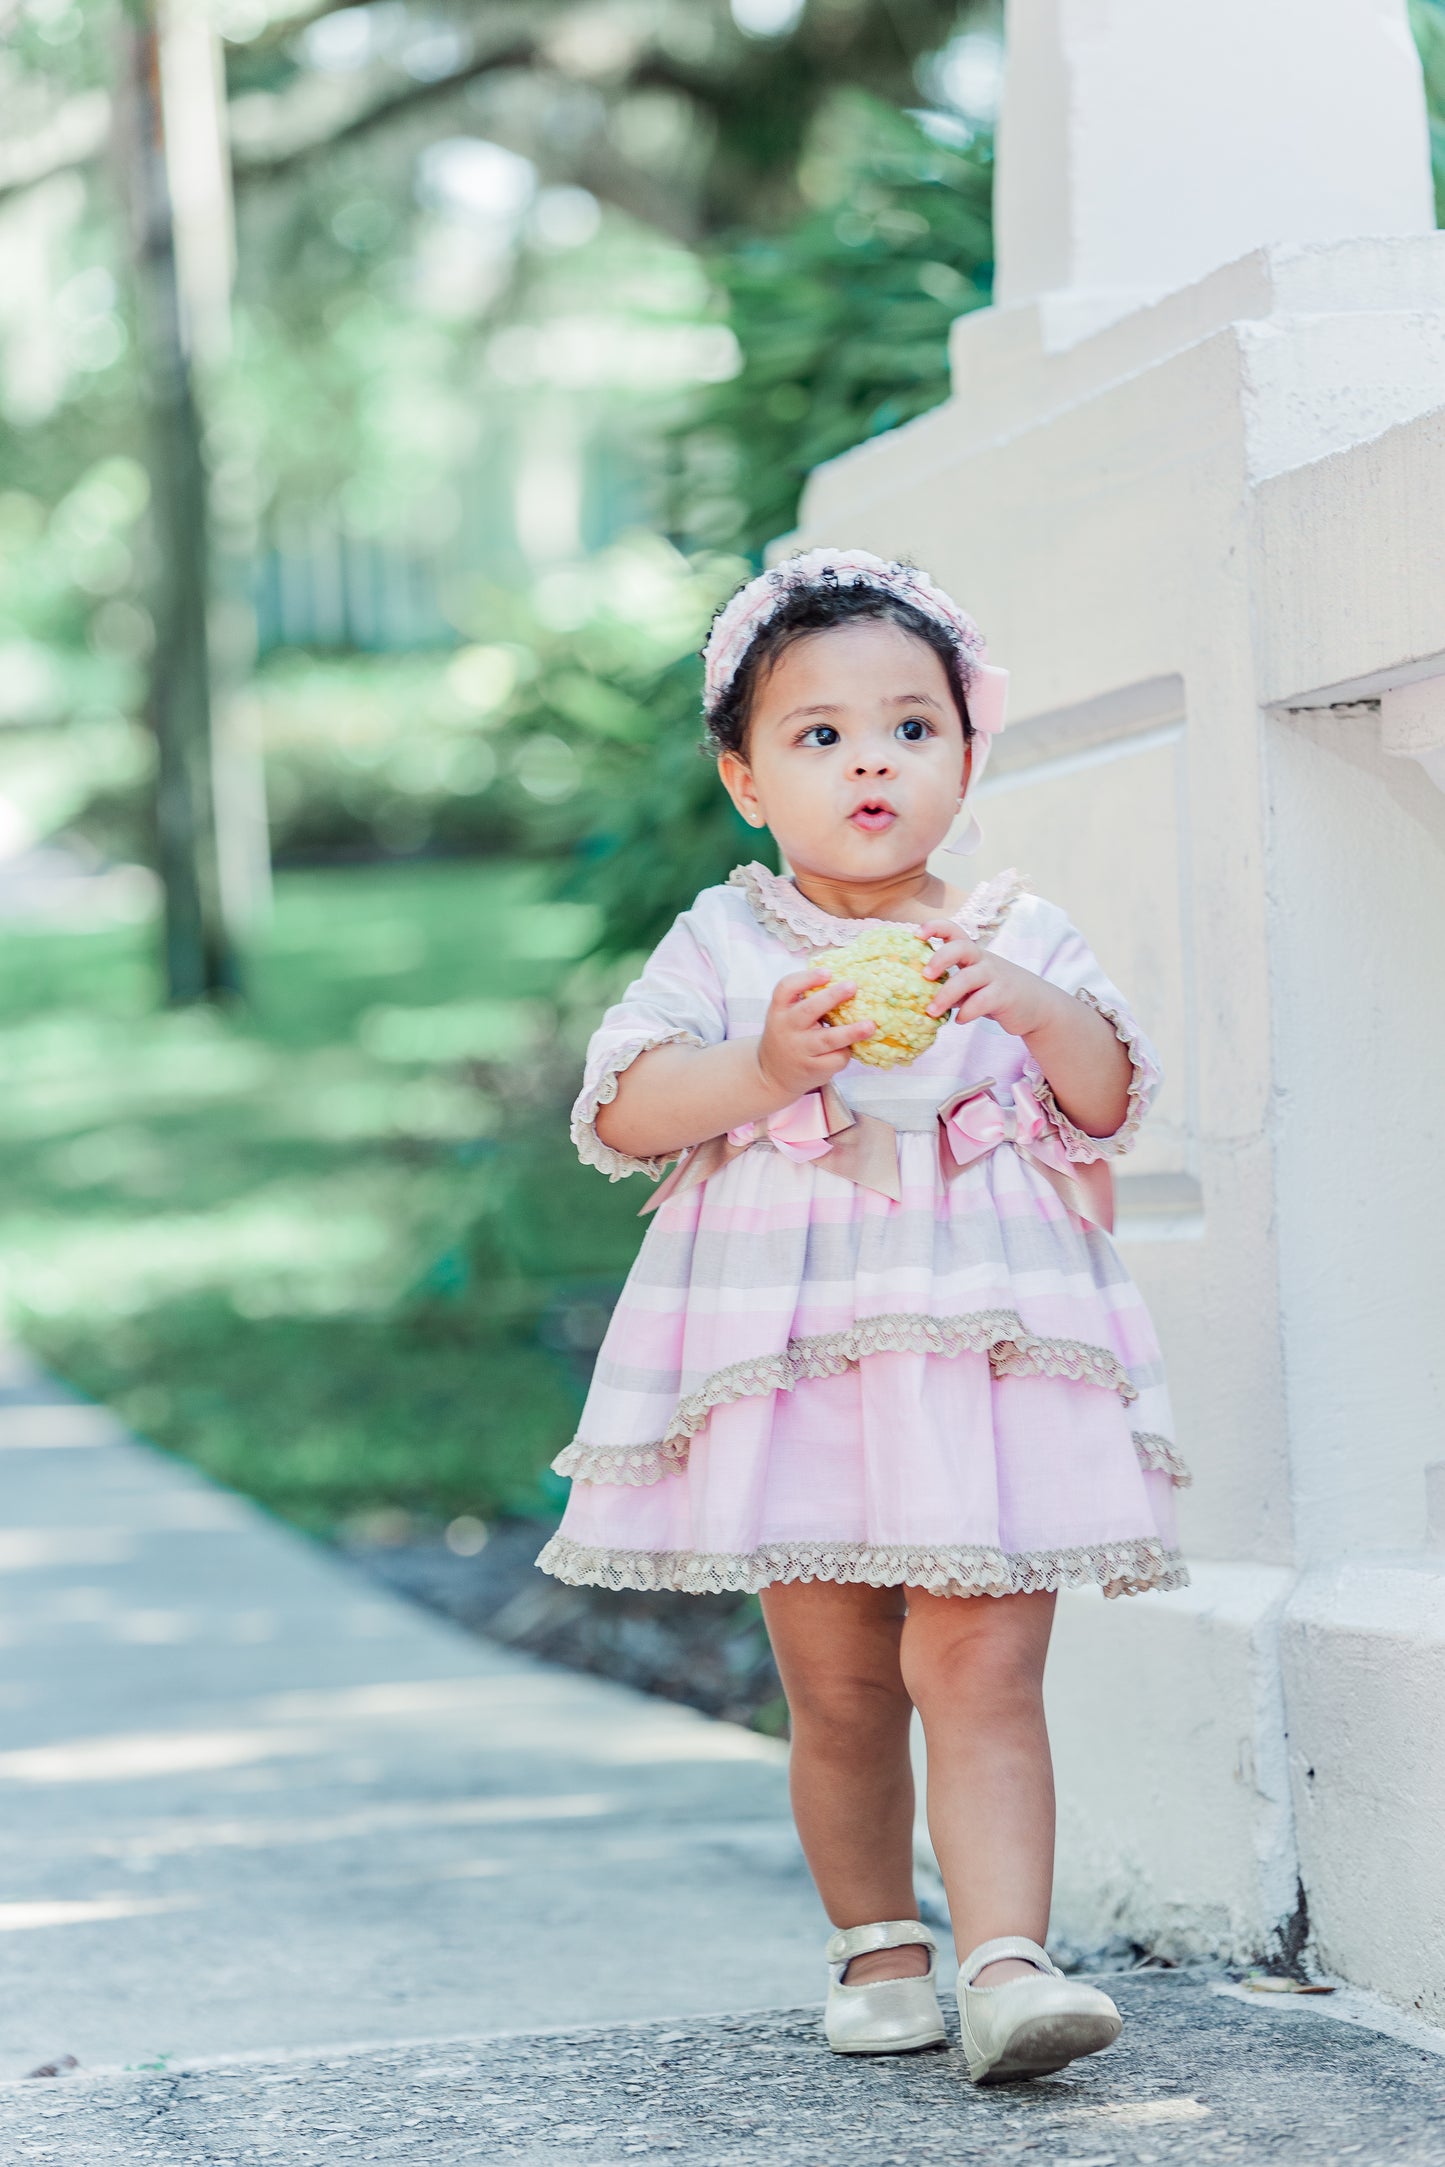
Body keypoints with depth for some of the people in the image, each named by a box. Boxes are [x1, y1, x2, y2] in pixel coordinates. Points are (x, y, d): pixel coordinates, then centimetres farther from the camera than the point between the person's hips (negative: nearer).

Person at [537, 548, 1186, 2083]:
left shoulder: (1022, 940, 9)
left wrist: (1032, 1007, -17)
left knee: (982, 1672, -10)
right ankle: (878, 1950, 20)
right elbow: (620, 1108, -2)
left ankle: (1007, 1963, -14)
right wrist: (765, 1067, -18)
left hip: (987, 1350, 0)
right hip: (792, 1357, 0)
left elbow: (1109, 1100, 1)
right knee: (839, 1691, 6)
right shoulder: (727, 943, 5)